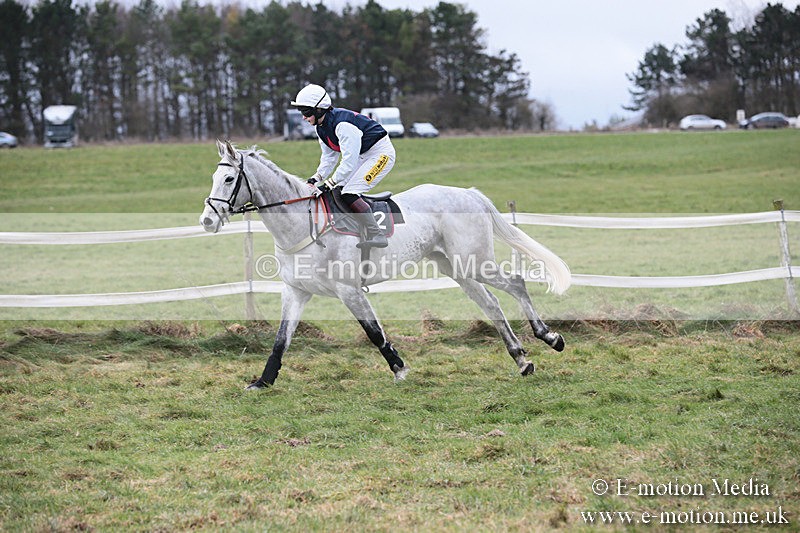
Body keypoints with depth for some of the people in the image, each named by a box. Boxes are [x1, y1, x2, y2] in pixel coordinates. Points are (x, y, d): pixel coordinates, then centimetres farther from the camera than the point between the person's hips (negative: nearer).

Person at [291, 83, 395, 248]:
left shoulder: (342, 124, -30)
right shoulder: (322, 127, 0)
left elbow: (349, 162, -31)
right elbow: (329, 157, 8)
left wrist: (328, 184, -30)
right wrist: (316, 178, -7)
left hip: (381, 153, -10)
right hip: (363, 156, 10)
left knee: (349, 194, -20)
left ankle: (376, 235, -19)